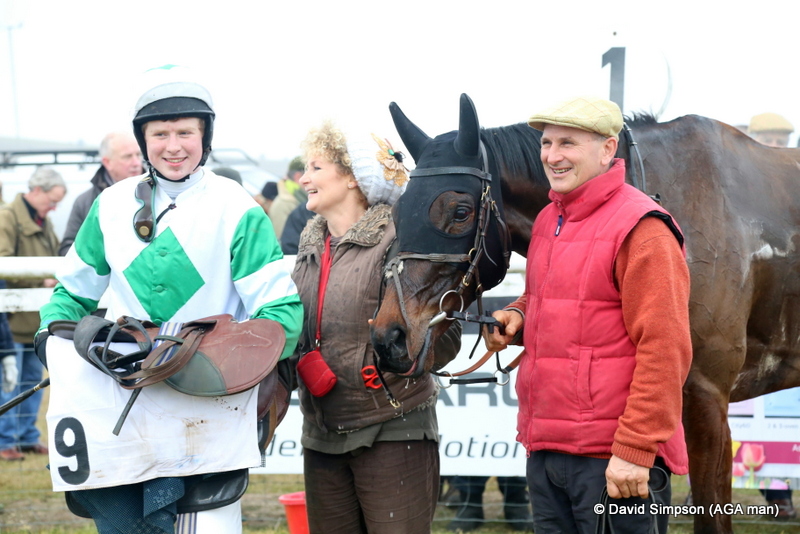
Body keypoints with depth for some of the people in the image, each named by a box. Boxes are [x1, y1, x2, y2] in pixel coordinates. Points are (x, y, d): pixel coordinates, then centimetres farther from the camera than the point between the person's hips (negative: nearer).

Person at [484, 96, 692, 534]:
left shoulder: (640, 228, -12)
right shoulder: (547, 221, 14)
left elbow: (663, 350, -17)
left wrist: (635, 450, -21)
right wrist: (516, 317, 7)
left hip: (610, 461, -8)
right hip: (543, 448, 8)